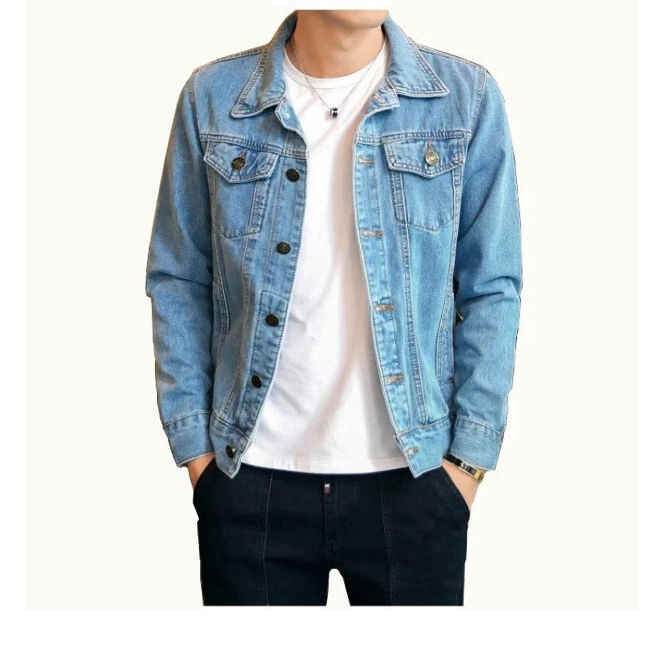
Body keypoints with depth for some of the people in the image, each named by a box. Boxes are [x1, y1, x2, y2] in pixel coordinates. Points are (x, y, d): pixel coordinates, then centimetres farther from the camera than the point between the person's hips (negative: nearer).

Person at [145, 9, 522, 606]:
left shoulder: (466, 97, -2)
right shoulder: (213, 96, 0)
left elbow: (491, 288, 0)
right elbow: (177, 281, 4)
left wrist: (470, 456, -4)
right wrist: (194, 445, 1)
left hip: (412, 474, 0)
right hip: (251, 475, 1)